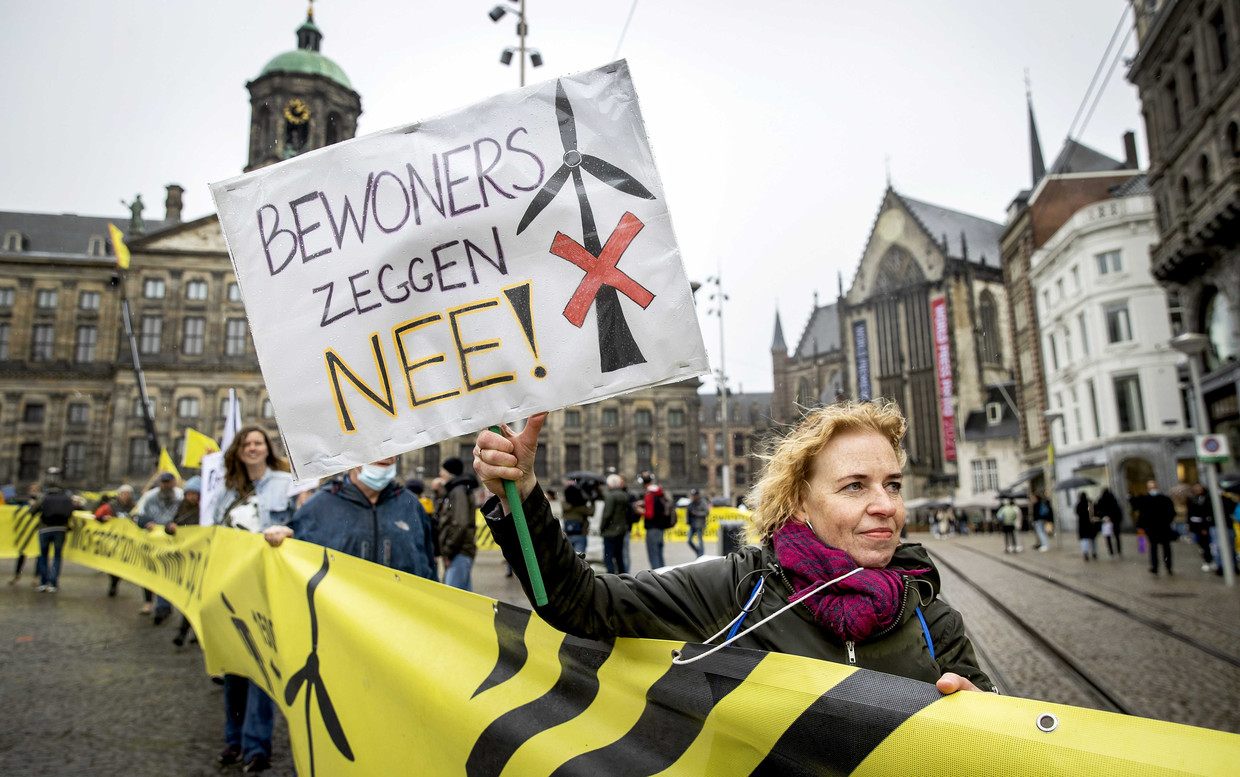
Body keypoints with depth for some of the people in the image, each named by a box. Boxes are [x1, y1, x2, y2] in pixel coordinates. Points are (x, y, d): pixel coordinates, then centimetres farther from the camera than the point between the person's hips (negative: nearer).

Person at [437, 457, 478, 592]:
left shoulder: (459, 491, -8)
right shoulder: (452, 491, 22)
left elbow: (460, 525, -17)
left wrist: (448, 551, -15)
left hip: (459, 554, -10)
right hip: (461, 554, 10)